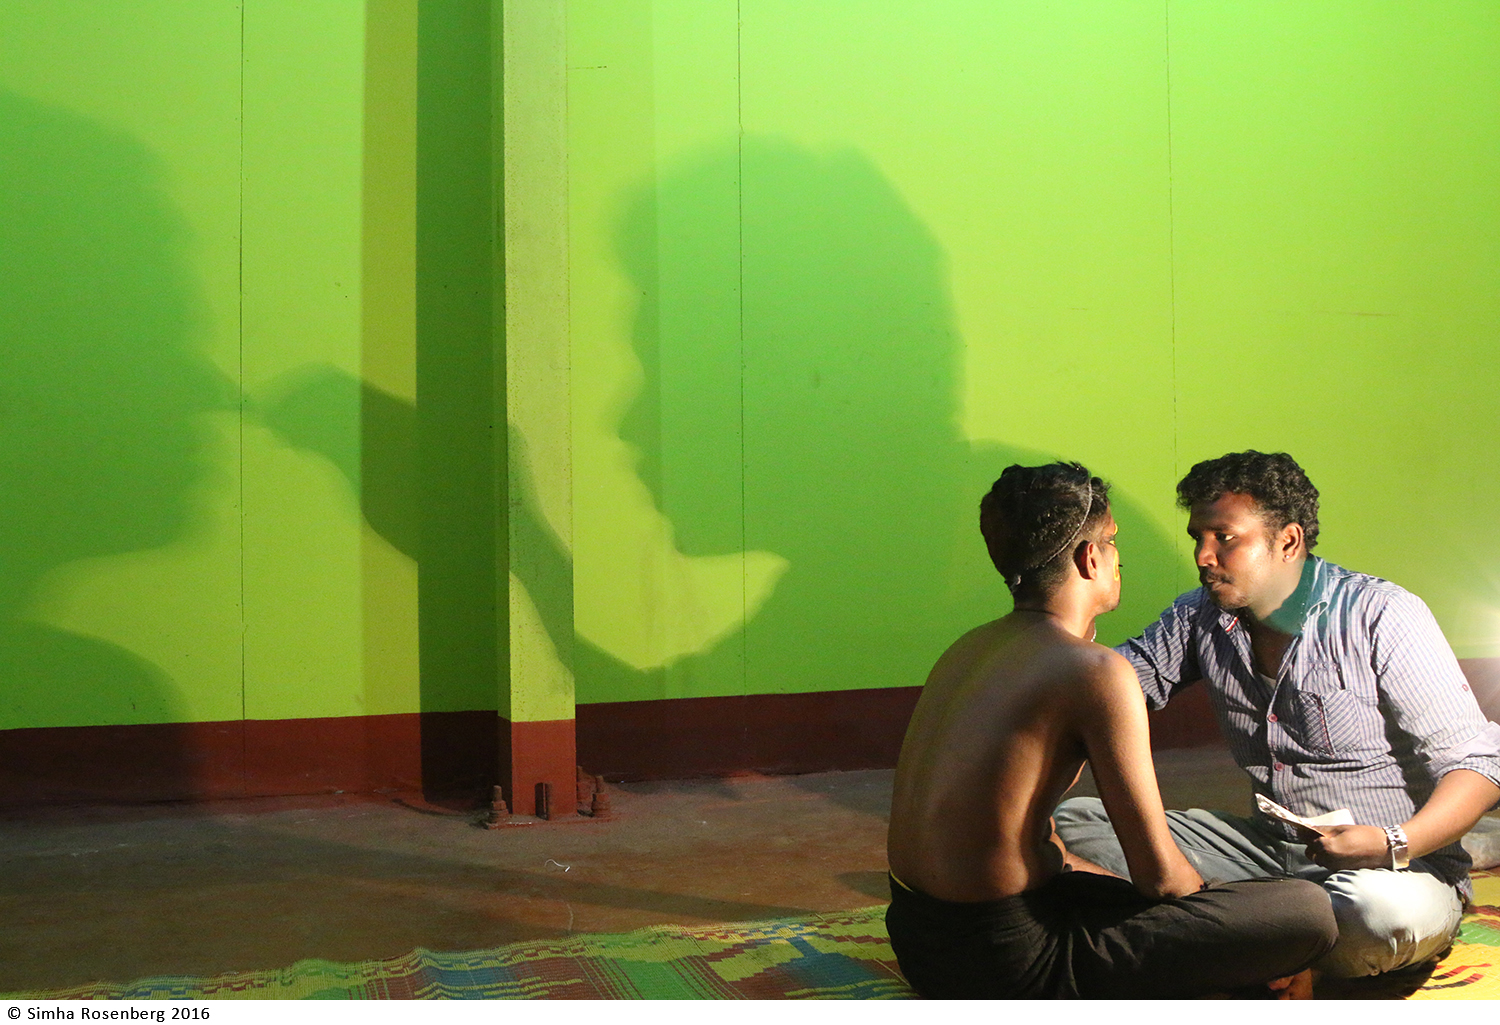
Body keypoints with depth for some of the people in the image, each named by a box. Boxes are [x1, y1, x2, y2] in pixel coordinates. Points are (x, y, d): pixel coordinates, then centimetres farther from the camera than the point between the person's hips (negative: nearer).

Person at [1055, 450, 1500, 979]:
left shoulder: (1380, 616, -12)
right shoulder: (1201, 618, 5)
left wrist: (1394, 846, -31)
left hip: (1400, 863, -5)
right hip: (1269, 846, 5)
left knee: (1383, 911, -42)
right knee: (1071, 820, -6)